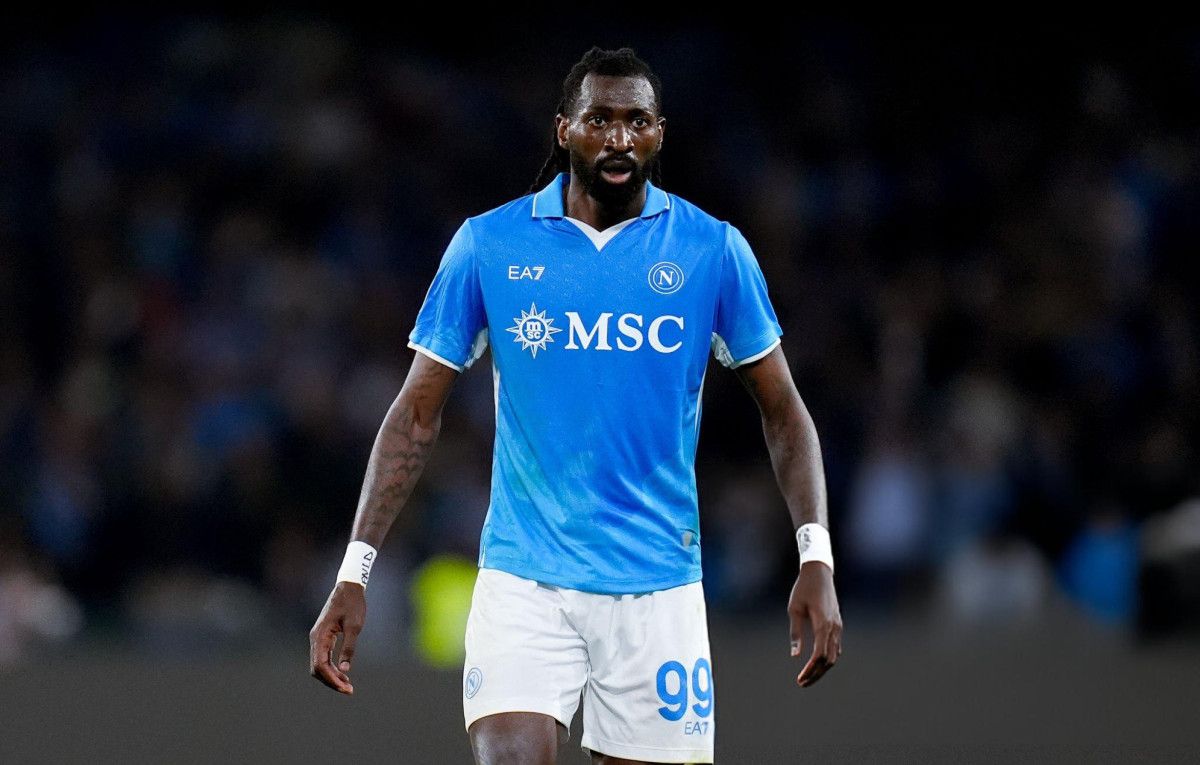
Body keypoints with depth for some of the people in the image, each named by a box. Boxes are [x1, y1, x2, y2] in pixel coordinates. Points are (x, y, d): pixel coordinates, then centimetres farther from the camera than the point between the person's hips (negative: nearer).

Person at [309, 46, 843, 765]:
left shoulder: (713, 250, 2)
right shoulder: (488, 245, 1)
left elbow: (783, 410, 8)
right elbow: (418, 415, 5)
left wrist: (817, 556, -5)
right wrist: (355, 571, -2)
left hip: (659, 586, 1)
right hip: (524, 583, -1)